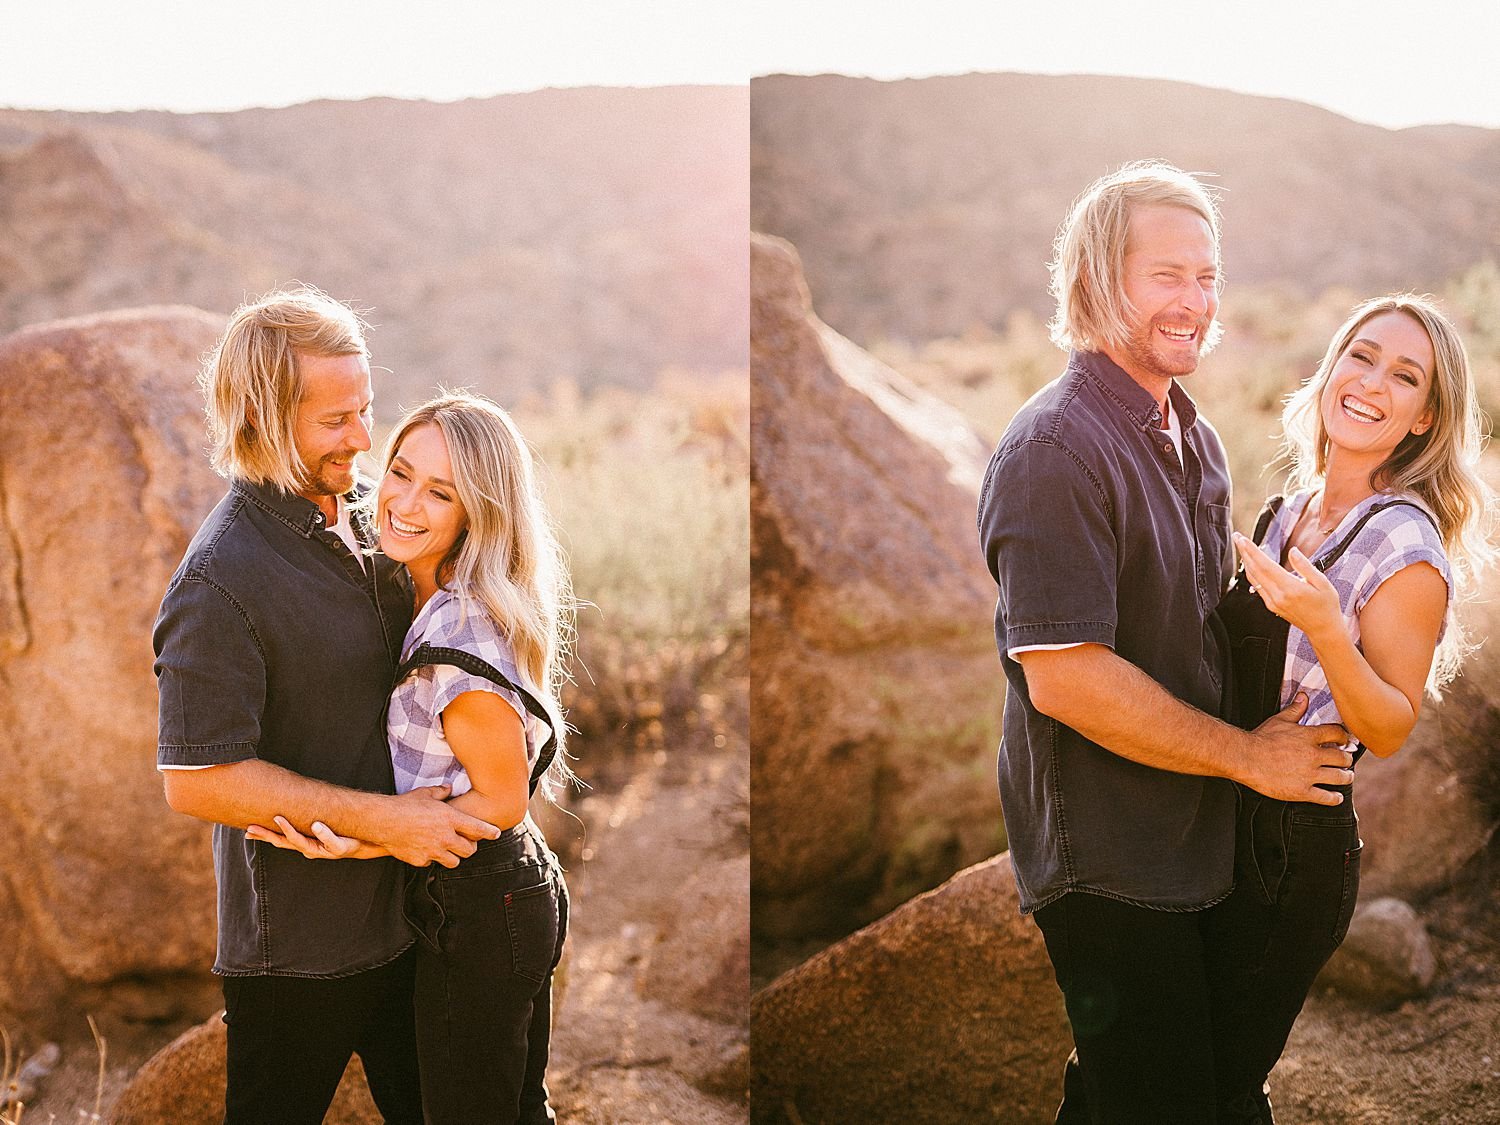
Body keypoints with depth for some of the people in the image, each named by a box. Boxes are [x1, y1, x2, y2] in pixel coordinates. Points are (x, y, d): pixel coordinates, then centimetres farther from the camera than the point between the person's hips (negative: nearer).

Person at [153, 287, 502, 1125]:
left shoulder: (369, 509, 1)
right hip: (300, 945, -7)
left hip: (405, 901, 7)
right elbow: (197, 781, -25)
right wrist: (383, 819, -24)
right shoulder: (220, 579, -24)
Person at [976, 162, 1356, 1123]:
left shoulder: (1195, 437, 10)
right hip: (1109, 863, -8)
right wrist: (1248, 755, -17)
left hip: (1194, 842, 8)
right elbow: (1063, 677, -26)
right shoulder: (1058, 448, -20)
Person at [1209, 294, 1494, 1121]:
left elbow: (1390, 730, -17)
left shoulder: (1406, 547, -17)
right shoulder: (1292, 510, 5)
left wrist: (1324, 627, -31)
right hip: (1226, 823, 7)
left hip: (1294, 847, -7)